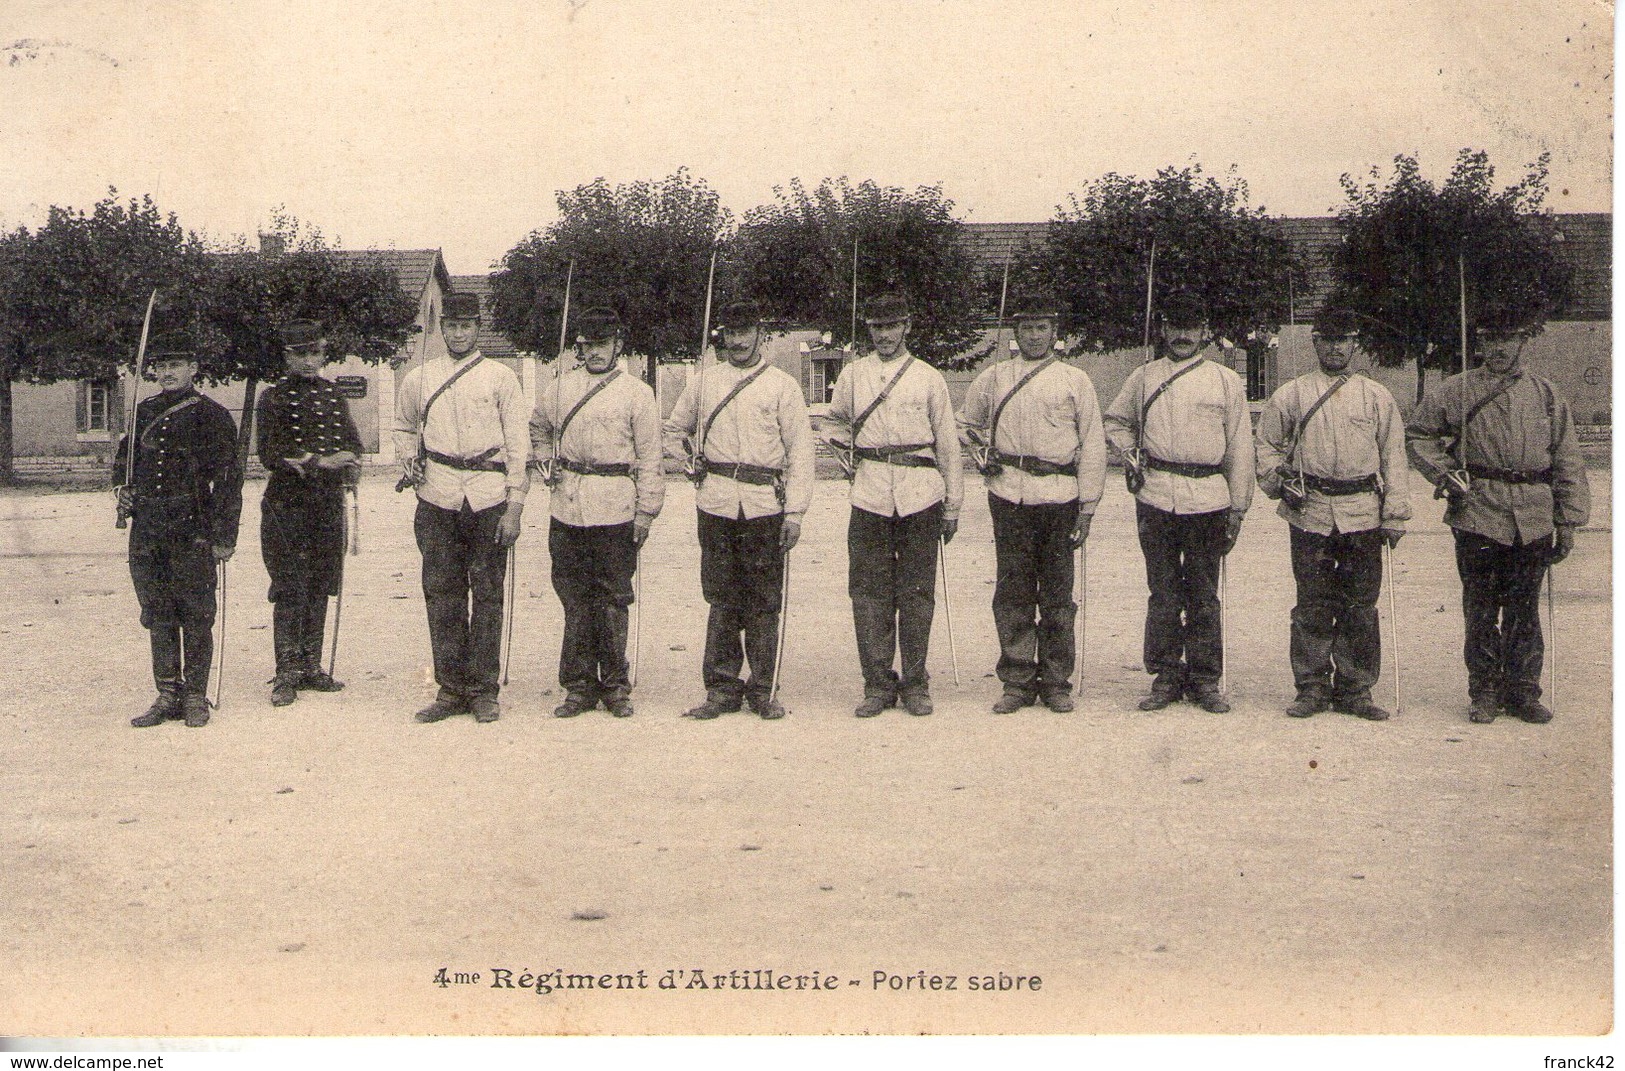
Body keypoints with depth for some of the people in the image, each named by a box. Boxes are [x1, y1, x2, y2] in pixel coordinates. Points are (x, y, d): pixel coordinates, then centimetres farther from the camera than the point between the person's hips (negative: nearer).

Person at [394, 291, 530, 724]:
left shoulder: (501, 378, 4)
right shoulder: (419, 379, 11)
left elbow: (518, 447, 2)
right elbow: (403, 428, 28)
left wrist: (514, 507, -5)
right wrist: (408, 460, 6)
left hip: (488, 497, -2)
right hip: (437, 497, 2)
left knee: (487, 595, 1)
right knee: (442, 594, 3)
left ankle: (484, 690, 8)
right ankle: (451, 688, 11)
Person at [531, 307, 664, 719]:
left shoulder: (636, 392, 1)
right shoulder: (560, 387, 11)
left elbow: (649, 458, 0)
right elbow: (538, 429, 30)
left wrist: (646, 511, -4)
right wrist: (546, 465, 14)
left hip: (615, 512, -3)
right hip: (567, 510, 3)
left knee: (613, 600, 2)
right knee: (575, 599, 6)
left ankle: (615, 686, 12)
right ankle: (579, 685, 13)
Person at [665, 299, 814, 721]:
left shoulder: (782, 385, 5)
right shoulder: (704, 381, 13)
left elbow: (800, 452, 1)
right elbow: (674, 429, 27)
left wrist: (795, 512, -6)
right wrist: (690, 464, 10)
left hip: (765, 504, -2)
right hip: (715, 502, 2)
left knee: (763, 602, 2)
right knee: (721, 598, 3)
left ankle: (762, 689, 9)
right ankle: (722, 687, 8)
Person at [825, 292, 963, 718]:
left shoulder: (929, 378, 7)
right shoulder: (853, 375, 10)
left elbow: (947, 443, 10)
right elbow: (836, 421, 29)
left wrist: (953, 505, 8)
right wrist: (852, 452, 11)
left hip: (920, 495, -1)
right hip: (870, 496, 1)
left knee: (917, 594, 2)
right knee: (869, 594, 0)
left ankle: (915, 684, 11)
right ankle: (877, 684, 8)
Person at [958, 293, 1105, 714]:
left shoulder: (1075, 380, 8)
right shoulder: (993, 378, 11)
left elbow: (1092, 445, 5)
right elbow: (967, 422, 28)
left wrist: (1088, 506, -1)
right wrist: (981, 454, 9)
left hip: (1059, 495, -1)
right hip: (1008, 494, 1)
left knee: (1057, 594, 4)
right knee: (1012, 592, 2)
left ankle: (1056, 683, 11)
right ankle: (1016, 682, 8)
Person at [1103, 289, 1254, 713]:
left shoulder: (1226, 381, 7)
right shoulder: (1143, 378, 10)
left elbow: (1240, 447, 8)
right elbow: (1116, 421, 25)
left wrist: (1238, 506, 4)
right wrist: (1128, 455, 7)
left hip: (1208, 499, -1)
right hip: (1155, 497, 1)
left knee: (1203, 595, 4)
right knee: (1162, 593, 4)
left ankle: (1205, 679, 12)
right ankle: (1166, 677, 12)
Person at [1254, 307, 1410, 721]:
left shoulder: (1377, 396, 11)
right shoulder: (1291, 395, 10)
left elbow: (1394, 457, 9)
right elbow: (1266, 444, 18)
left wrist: (1395, 515, 2)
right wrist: (1277, 481, 1)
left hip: (1364, 514, 1)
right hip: (1309, 513, -1)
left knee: (1361, 606, 3)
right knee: (1312, 606, 2)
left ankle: (1355, 690, 10)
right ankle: (1311, 687, 10)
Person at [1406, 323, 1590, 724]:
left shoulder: (1547, 395, 9)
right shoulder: (1457, 391, 4)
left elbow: (1568, 462, 10)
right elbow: (1418, 433, 12)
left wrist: (1568, 521, 4)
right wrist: (1443, 473, -2)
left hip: (1533, 521, 2)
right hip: (1477, 514, -1)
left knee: (1525, 611, 7)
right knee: (1481, 609, 3)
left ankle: (1523, 691, 16)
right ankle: (1484, 692, 13)